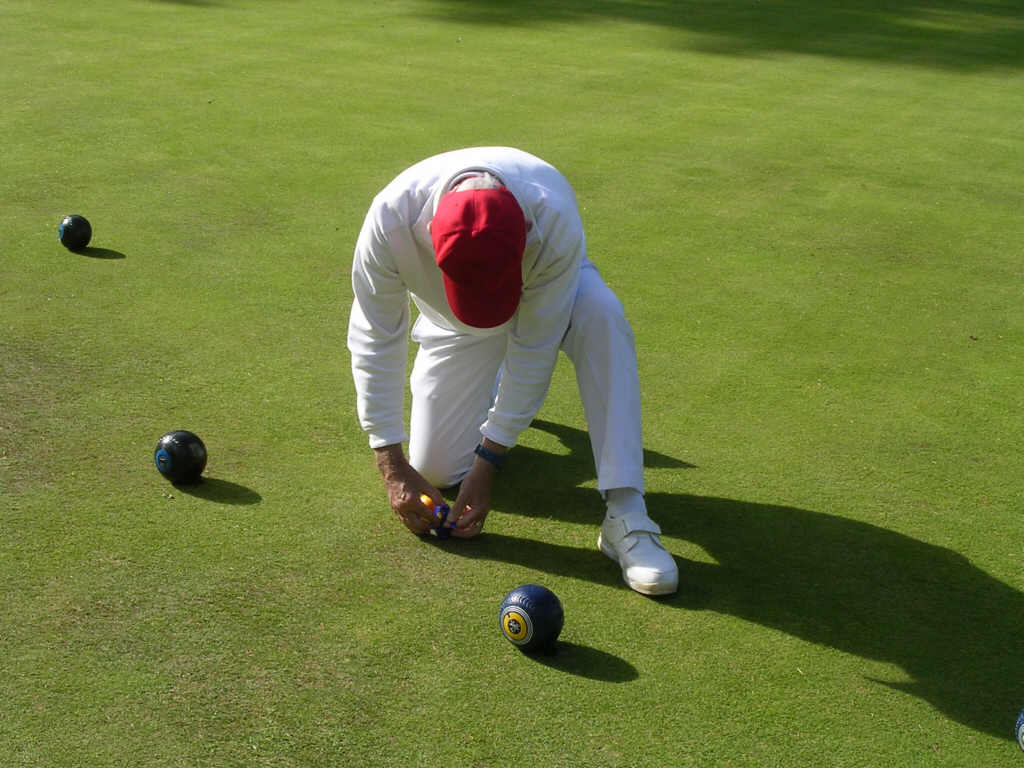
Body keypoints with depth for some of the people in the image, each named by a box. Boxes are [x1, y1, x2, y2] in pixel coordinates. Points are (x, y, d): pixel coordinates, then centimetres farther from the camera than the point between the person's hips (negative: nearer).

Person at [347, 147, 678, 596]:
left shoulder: (554, 218, -41)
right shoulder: (391, 218, -37)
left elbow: (535, 345, -32)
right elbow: (375, 340, -26)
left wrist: (488, 464, -29)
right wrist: (392, 465, -25)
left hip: (546, 296, -1)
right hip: (453, 323, 2)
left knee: (600, 313, -38)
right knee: (437, 470, -7)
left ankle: (624, 512, -36)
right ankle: (490, 387, 26)